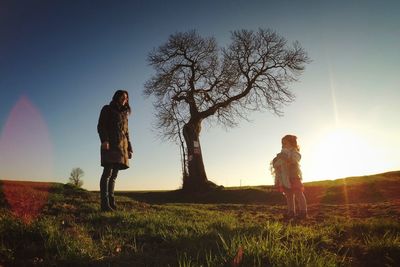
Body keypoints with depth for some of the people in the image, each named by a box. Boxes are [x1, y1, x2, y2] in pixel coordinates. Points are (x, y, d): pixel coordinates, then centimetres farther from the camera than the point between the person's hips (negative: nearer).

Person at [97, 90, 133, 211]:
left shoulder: (124, 114, 27)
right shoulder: (107, 109, 10)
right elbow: (101, 126, -3)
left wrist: (129, 149, 15)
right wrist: (104, 140, -20)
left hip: (122, 147, 6)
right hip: (110, 144, -6)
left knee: (114, 175, 4)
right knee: (107, 172, -14)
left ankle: (111, 202, 4)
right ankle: (105, 204, -17)